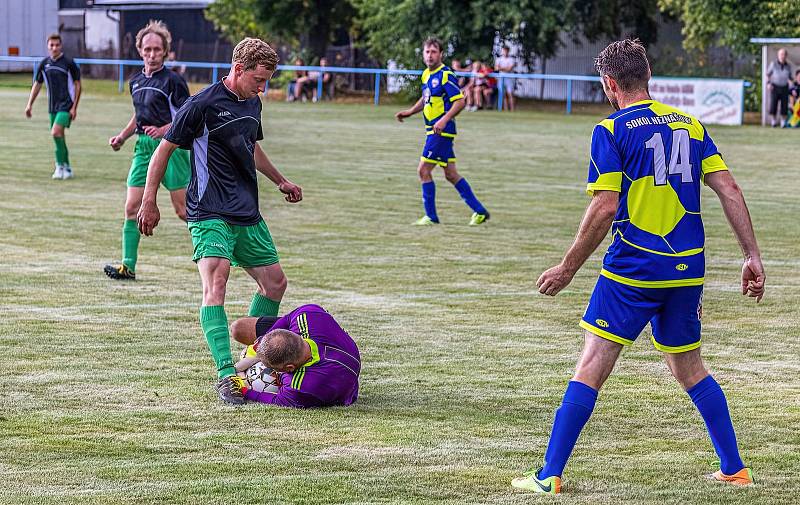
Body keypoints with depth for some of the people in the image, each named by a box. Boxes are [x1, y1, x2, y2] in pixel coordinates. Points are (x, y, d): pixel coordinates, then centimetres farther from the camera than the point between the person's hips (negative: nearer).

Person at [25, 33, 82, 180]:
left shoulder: (69, 63, -8)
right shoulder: (44, 64, 6)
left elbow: (77, 85, -4)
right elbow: (37, 84, 16)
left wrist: (74, 107, -9)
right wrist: (30, 104, 10)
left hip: (66, 105, -6)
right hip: (52, 106, 6)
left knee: (56, 132, -21)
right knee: (59, 137, 9)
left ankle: (60, 165, -14)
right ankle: (67, 168, 20)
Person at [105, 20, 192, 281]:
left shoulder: (173, 80, -8)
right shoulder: (136, 81, 14)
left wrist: (164, 129, -21)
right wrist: (122, 137, 16)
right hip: (143, 149, 6)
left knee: (182, 210, -4)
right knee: (132, 207, -2)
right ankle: (128, 266, -2)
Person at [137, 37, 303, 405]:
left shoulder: (252, 104, 11)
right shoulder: (202, 105, -13)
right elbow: (164, 150, -7)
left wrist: (280, 182, 36)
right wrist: (149, 202, -8)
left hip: (248, 215, 8)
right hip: (210, 215, -8)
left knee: (275, 282, 13)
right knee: (215, 284, -22)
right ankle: (227, 376, -28)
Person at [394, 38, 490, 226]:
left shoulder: (445, 75, -14)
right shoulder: (427, 75, 13)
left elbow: (460, 101, -18)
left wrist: (444, 120, -27)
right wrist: (409, 112, 17)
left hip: (442, 131, -9)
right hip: (433, 131, 9)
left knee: (423, 170, -8)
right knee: (451, 174, 10)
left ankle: (431, 216, 0)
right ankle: (479, 211, 16)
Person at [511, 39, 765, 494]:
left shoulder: (611, 131, -7)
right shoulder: (690, 125, 10)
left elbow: (605, 208, -14)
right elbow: (730, 190, 4)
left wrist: (568, 269, -5)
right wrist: (753, 257, 6)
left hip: (632, 269, -5)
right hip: (687, 269, 5)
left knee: (591, 367, -2)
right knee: (690, 369, 20)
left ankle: (550, 476, -4)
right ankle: (735, 470, 20)